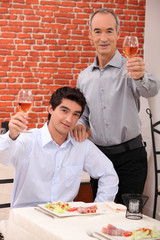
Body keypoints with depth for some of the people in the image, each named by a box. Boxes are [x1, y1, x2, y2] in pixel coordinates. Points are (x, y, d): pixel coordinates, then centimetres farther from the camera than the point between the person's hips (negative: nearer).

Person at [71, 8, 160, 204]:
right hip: (98, 156, 5)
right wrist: (79, 124, -4)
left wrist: (140, 76, -50)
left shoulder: (129, 68, -7)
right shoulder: (84, 77, 9)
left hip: (130, 156, -4)